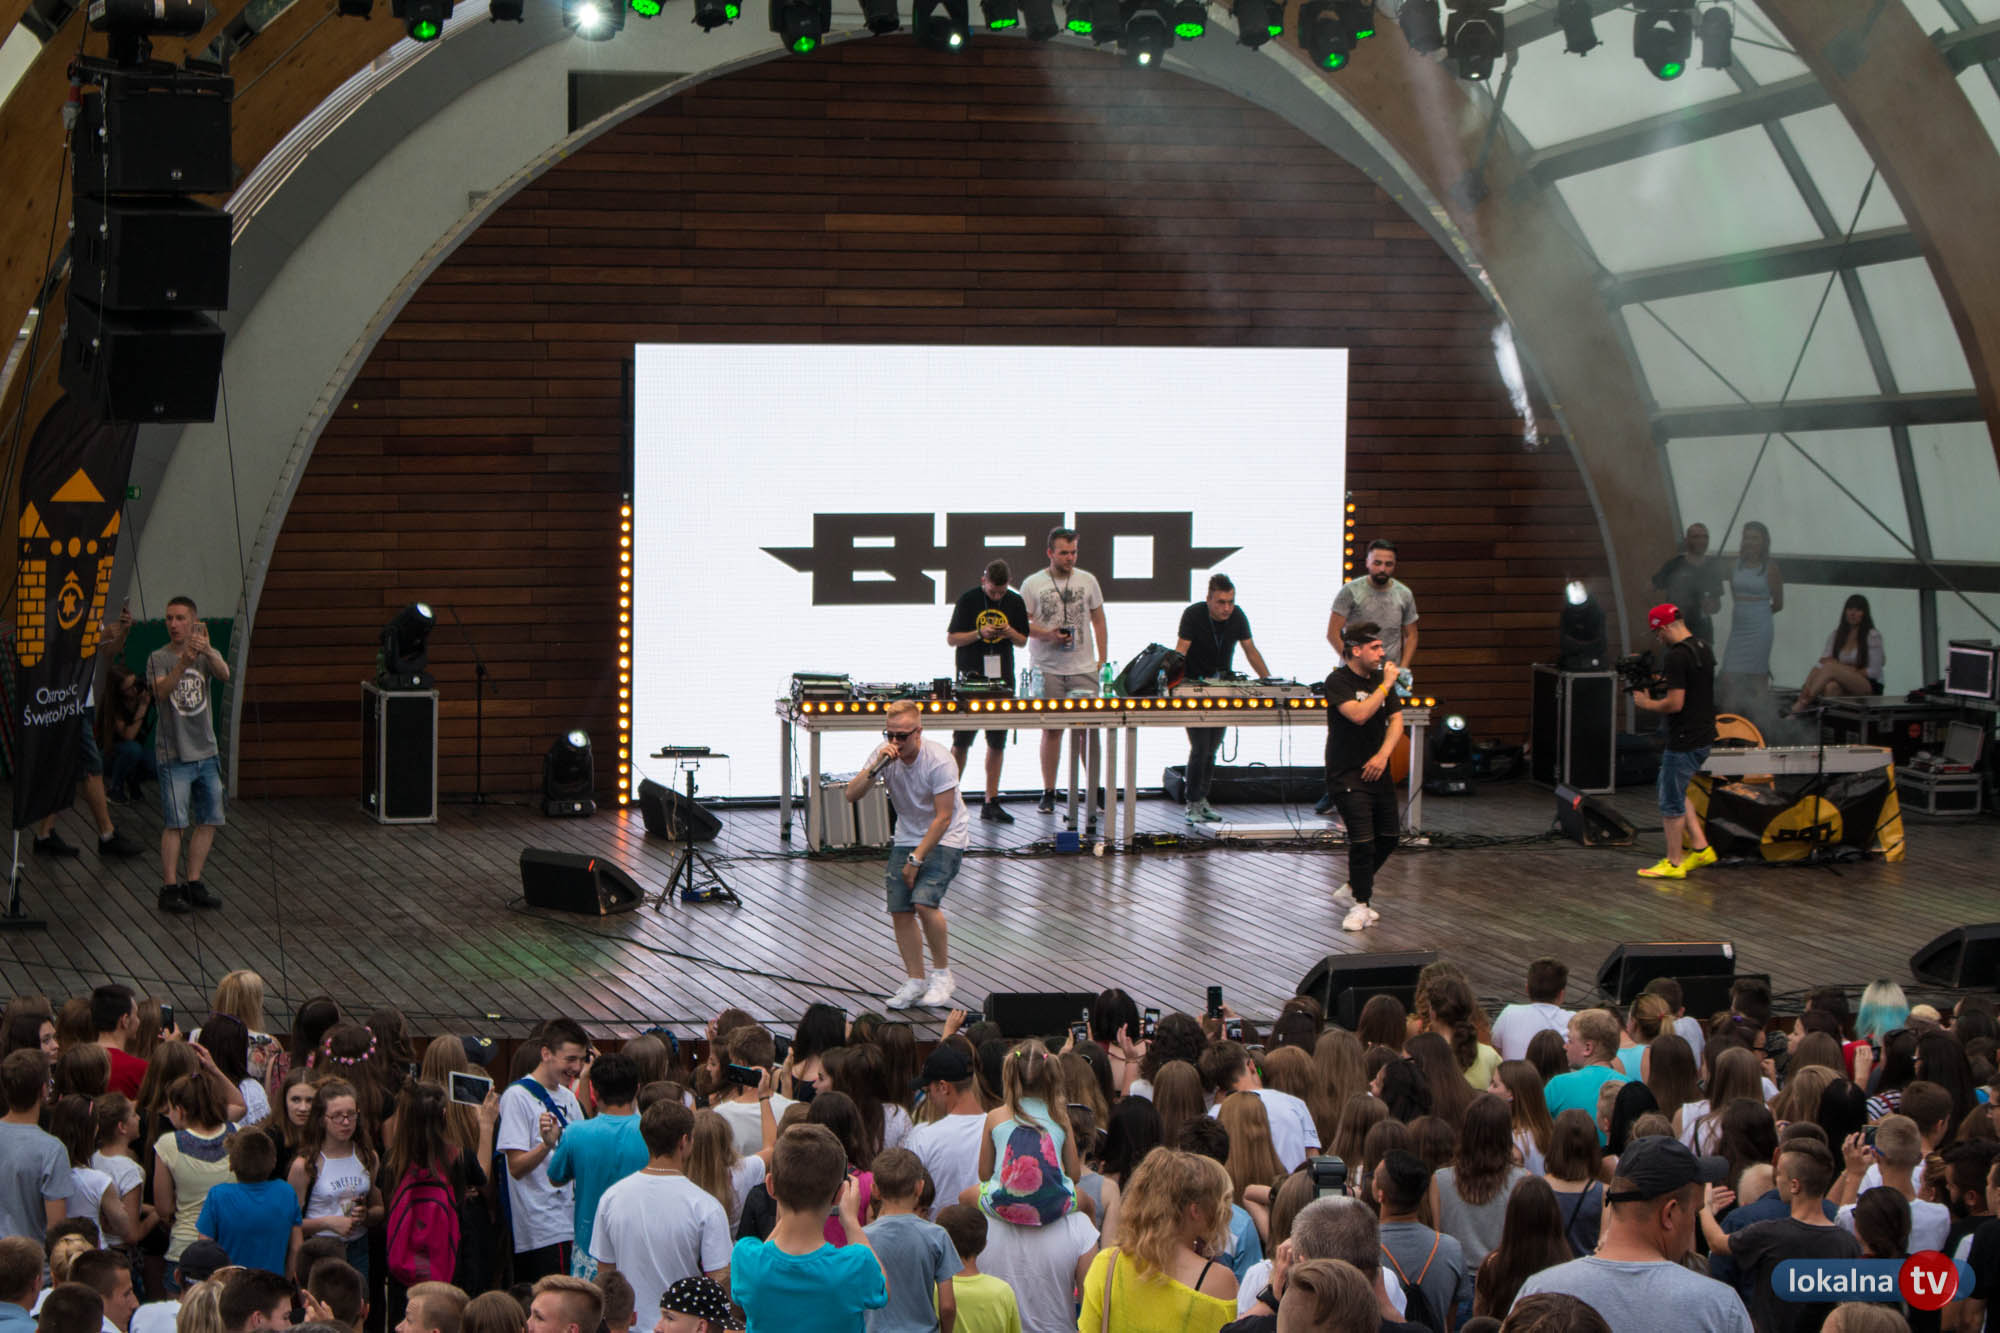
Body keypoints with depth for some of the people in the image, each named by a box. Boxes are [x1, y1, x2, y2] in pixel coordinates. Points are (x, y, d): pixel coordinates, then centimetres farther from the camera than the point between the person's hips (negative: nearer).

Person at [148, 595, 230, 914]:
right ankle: (169, 888, -3)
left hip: (206, 752, 4)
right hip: (174, 754, -4)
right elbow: (161, 691, -22)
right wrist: (184, 663, -38)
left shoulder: (207, 654, 4)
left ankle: (193, 884, 17)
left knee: (209, 821, 7)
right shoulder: (159, 659, -3)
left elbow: (224, 674, -18)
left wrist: (207, 651, -40)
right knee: (175, 823, -8)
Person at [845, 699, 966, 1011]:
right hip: (907, 837, 6)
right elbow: (852, 795, -11)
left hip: (945, 839, -6)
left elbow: (943, 818, -21)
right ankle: (915, 981, 10)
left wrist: (917, 859, -21)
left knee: (924, 901, -24)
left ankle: (942, 973, -6)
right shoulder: (887, 756, -7)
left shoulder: (939, 761, -23)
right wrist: (876, 767, -27)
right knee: (899, 911, -3)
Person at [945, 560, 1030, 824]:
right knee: (961, 741, -4)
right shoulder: (968, 600, -3)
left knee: (997, 742, 4)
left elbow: (1023, 642, 12)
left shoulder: (1015, 602, 6)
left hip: (1002, 677, 3)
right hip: (971, 677, -3)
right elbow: (951, 638, -1)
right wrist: (980, 634, -16)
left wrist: (1011, 633, -10)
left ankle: (991, 803, 9)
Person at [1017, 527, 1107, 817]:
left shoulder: (1088, 581, 8)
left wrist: (1103, 659, 7)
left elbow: (1098, 620, 14)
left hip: (1084, 668, 1)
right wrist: (1048, 634, -15)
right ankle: (1048, 793, 10)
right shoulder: (1033, 584, 1)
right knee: (1052, 729, 2)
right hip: (1048, 670, -1)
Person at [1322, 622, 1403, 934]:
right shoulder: (1338, 681, -12)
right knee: (1362, 840, -13)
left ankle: (1353, 890, 27)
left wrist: (1383, 755, -11)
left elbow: (1396, 720, 4)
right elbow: (1359, 714, -27)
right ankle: (1360, 905, -2)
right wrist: (1386, 684, -21)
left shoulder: (1380, 678, 9)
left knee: (1388, 837, 10)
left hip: (1377, 771, 7)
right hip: (1346, 774, -7)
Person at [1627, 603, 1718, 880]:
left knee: (1671, 801, 3)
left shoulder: (1676, 657, -21)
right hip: (1704, 736, 10)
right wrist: (1665, 682, 19)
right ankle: (1700, 848, 22)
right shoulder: (1704, 649, 9)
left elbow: (1675, 703, -25)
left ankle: (1673, 863, 12)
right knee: (1676, 793, 23)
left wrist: (1647, 704, -9)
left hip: (1684, 741, -10)